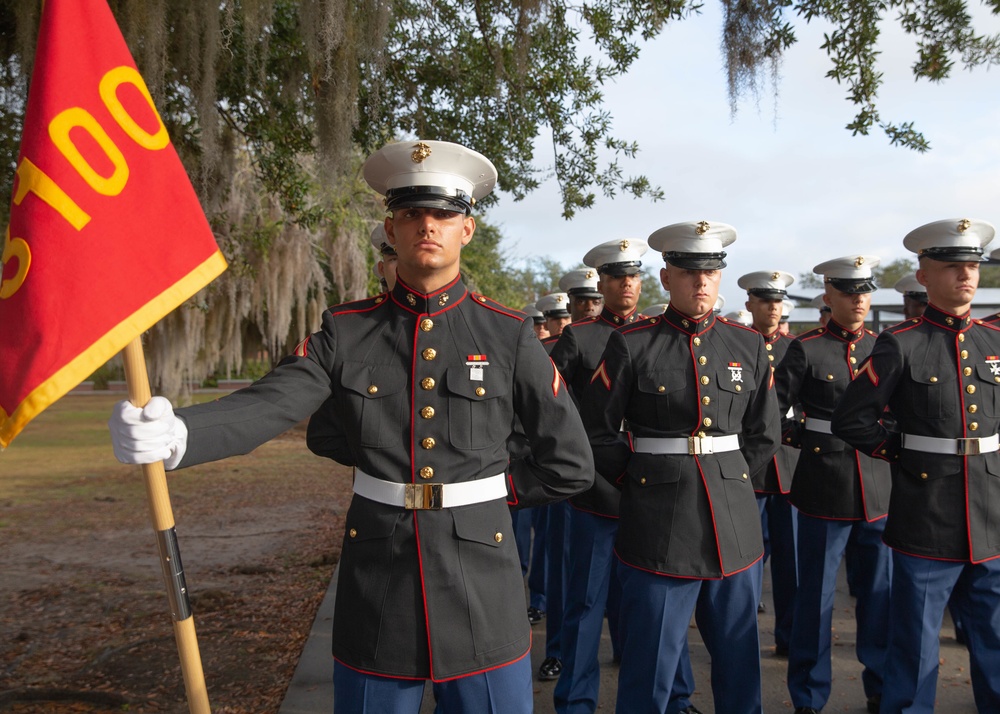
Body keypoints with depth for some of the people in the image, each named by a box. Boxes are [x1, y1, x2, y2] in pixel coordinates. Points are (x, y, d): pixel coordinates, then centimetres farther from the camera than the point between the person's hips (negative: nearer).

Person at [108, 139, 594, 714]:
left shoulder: (508, 335, -3)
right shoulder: (347, 331, 0)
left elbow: (570, 467, 1)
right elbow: (265, 406, -15)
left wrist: (480, 491, 2)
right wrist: (174, 433, -33)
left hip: (482, 594, 0)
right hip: (375, 597, 1)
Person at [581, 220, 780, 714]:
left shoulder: (749, 347, 6)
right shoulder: (631, 345, -4)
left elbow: (765, 433, 14)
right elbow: (595, 432, -1)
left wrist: (729, 479, 8)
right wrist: (637, 481, 0)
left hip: (735, 523, 4)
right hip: (659, 529, -3)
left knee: (739, 661, 16)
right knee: (650, 667, 6)